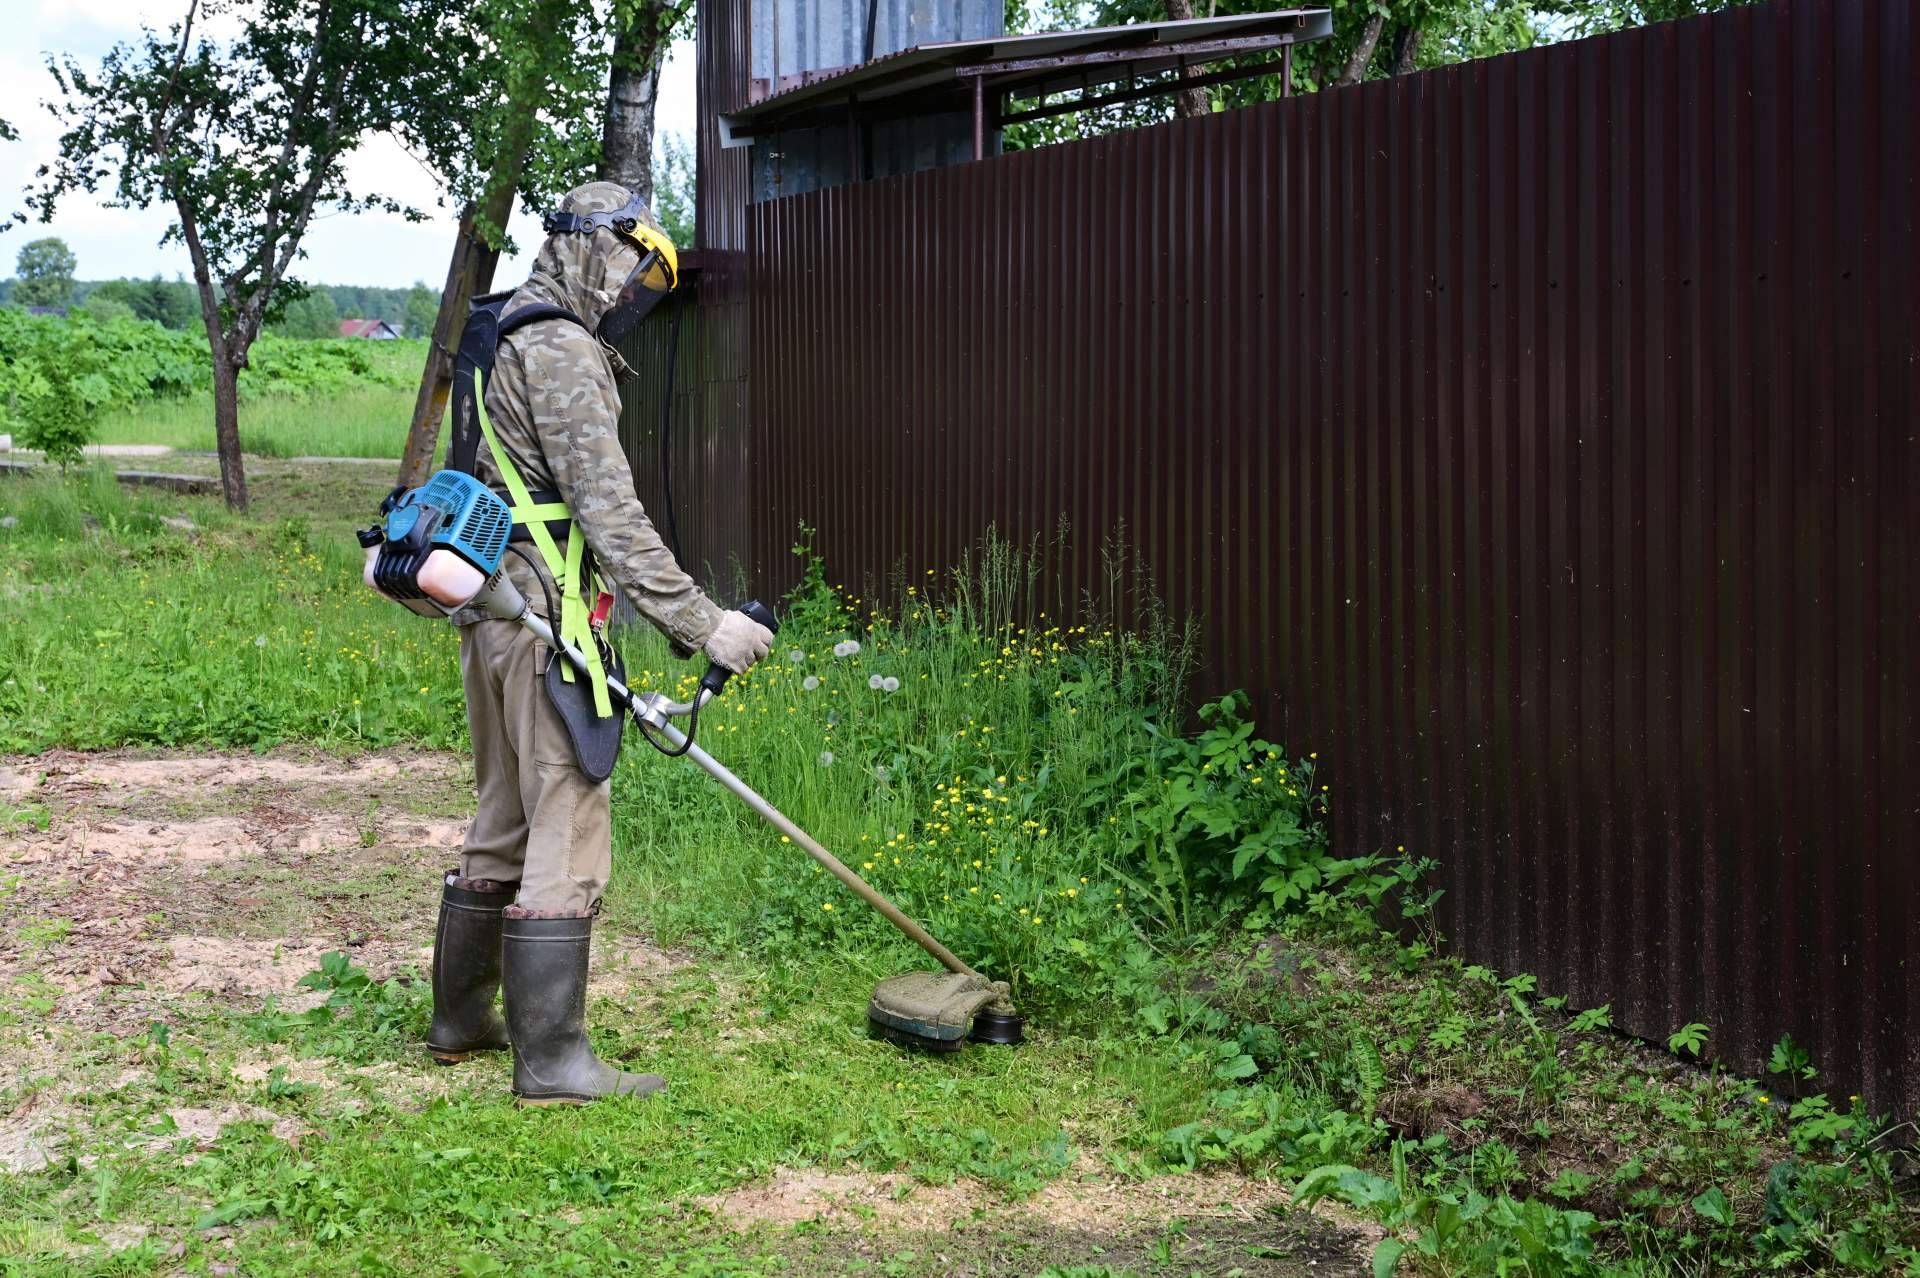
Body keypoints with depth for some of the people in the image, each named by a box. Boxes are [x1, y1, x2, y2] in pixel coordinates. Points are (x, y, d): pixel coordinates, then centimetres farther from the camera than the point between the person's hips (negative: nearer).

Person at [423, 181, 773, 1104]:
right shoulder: (564, 352, -13)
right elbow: (610, 513, -21)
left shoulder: (513, 340, 20)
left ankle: (462, 1018, 29)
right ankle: (551, 1060, -3)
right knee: (568, 833, -7)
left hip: (490, 610, 11)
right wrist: (702, 622, -22)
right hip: (542, 617, -11)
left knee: (504, 822, 19)